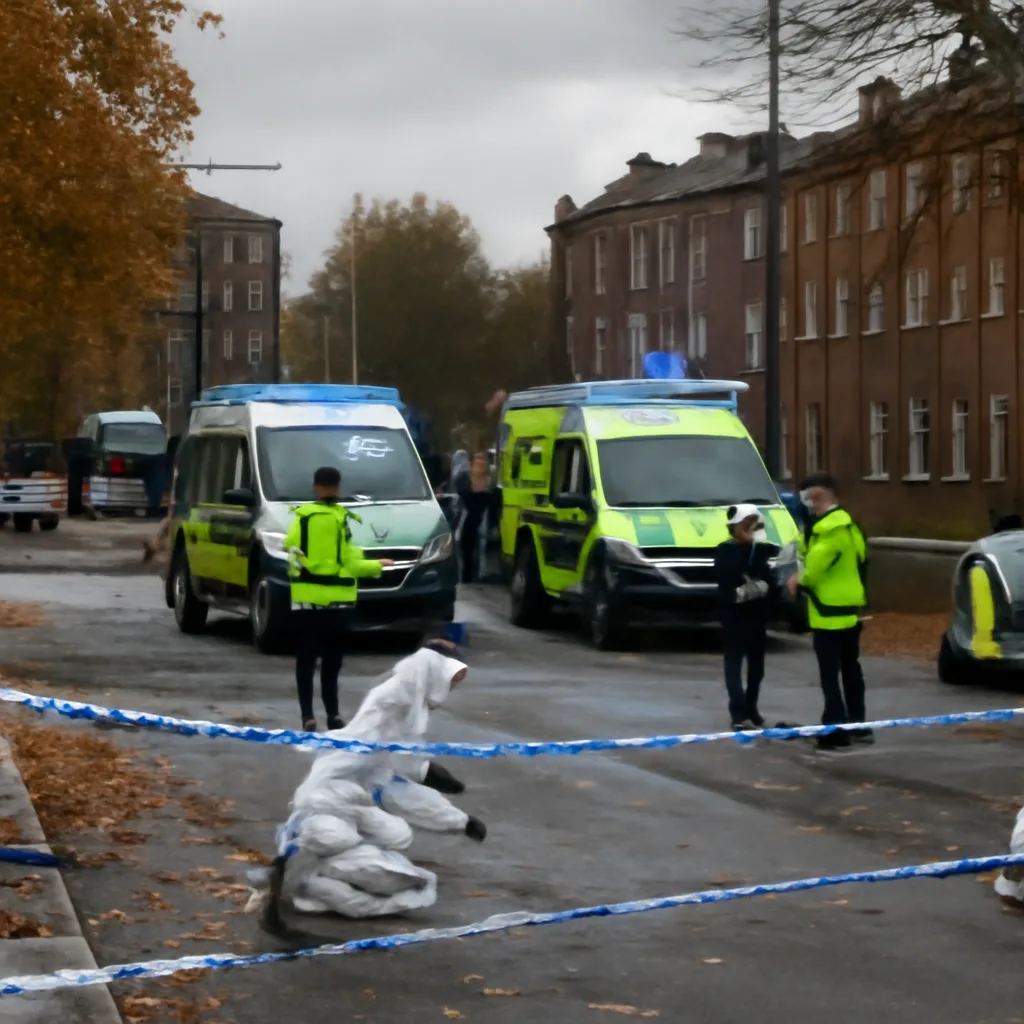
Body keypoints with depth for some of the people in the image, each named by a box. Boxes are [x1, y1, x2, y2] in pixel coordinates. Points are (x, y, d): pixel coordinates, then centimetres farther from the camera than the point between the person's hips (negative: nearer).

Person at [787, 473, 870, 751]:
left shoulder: (828, 528, -18)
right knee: (851, 670, 18)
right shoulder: (848, 526, 13)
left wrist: (801, 581, 0)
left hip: (830, 613, -10)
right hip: (850, 610, 10)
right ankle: (858, 726, 25)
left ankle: (836, 731, -8)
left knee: (829, 675, -6)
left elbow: (816, 564, -22)